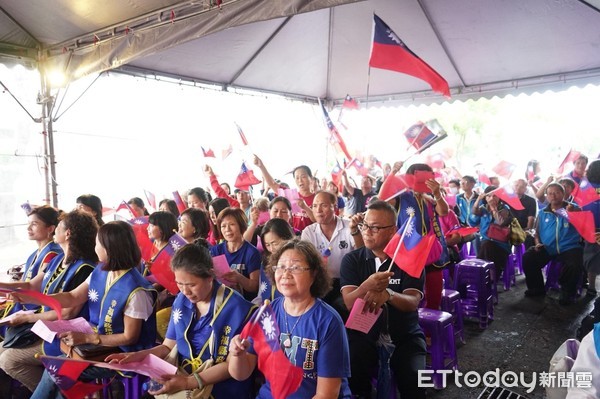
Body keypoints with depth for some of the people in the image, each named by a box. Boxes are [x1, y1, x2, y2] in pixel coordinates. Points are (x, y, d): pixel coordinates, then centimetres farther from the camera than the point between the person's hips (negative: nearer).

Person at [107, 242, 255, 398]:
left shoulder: (237, 308, -16)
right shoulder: (181, 301, 3)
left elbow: (232, 365, -13)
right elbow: (168, 346, 11)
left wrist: (188, 383, -22)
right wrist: (139, 355, -7)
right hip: (180, 378, 5)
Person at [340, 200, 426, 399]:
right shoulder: (351, 260, -3)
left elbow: (412, 303, -15)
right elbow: (349, 303, -13)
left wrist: (387, 294, -37)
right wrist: (367, 286, -36)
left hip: (405, 334, 0)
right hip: (363, 332, 0)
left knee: (414, 380, -23)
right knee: (351, 375, -25)